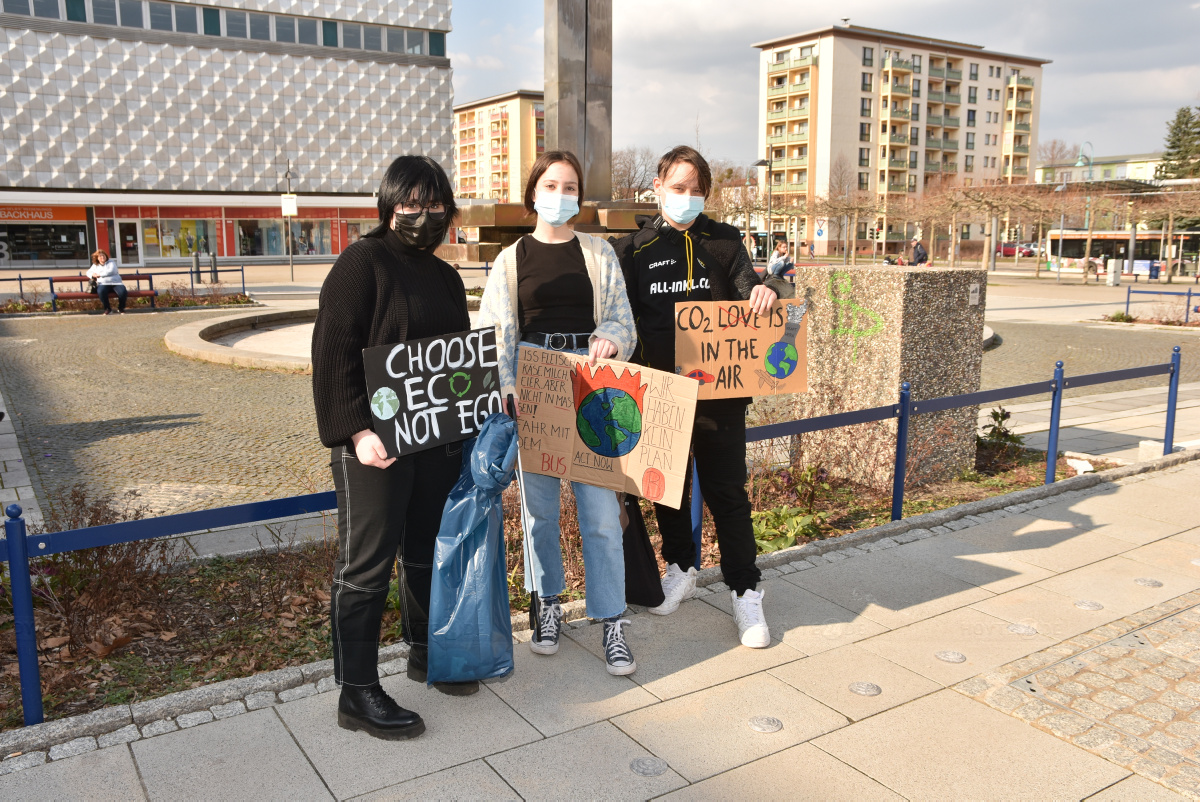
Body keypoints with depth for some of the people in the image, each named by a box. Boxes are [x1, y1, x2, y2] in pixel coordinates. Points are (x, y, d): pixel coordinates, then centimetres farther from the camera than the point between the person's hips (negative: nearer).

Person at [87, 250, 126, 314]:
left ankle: (121, 309, -6)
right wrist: (92, 275, 6)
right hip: (103, 284, 1)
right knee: (101, 291, -38)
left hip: (116, 283, -1)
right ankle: (108, 309, -21)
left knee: (123, 292, -33)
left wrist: (100, 275, -3)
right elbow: (89, 272, 31)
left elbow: (111, 271, -3)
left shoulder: (111, 262, 14)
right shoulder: (95, 266, 24)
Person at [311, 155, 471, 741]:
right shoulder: (362, 262, -8)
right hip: (375, 444, -7)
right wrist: (357, 430, -23)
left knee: (427, 552, 19)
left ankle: (426, 652, 37)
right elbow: (333, 352, -15)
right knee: (366, 566, 1)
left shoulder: (444, 276, 15)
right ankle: (357, 694, 12)